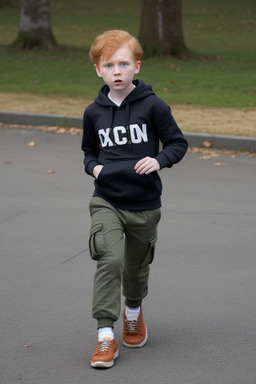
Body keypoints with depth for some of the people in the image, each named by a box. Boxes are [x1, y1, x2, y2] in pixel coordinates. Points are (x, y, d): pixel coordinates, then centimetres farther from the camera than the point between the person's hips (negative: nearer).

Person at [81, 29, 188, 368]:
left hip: (144, 204, 0)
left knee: (136, 267, 16)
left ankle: (134, 310, 49)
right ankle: (105, 337, -14)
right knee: (109, 260, -19)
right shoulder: (94, 112, 2)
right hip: (106, 202, 1)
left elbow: (178, 143, -2)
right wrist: (93, 166, -3)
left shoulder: (152, 106, -8)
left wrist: (159, 160, -20)